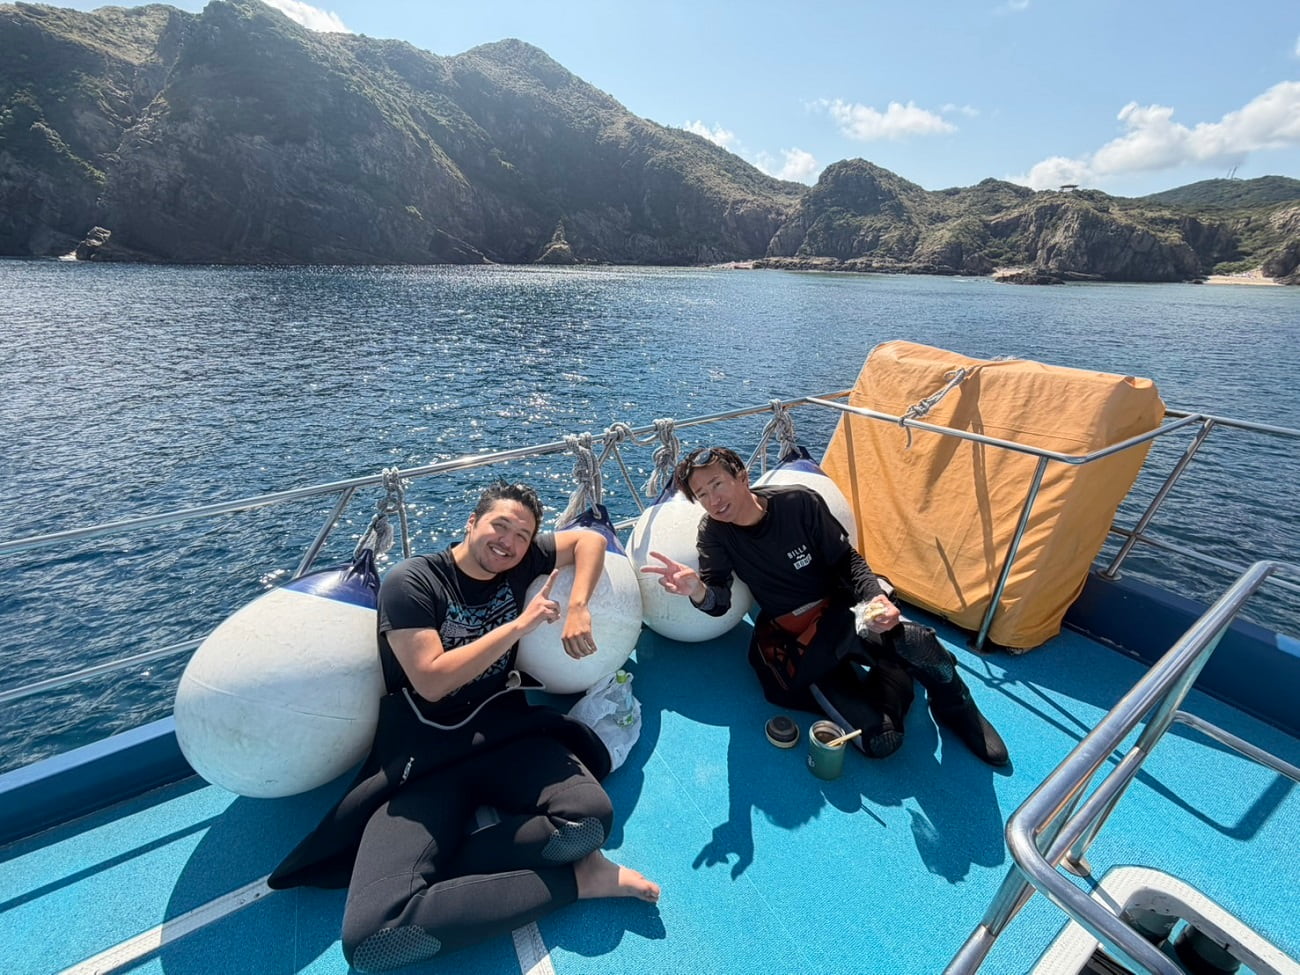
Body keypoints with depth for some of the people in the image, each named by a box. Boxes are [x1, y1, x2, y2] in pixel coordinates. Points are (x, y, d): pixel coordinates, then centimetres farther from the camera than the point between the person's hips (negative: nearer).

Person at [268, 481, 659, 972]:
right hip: (426, 754, -2)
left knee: (589, 816, -28)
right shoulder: (410, 581, -9)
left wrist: (577, 609, -6)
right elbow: (432, 681, -16)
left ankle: (483, 825, -2)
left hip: (507, 733, 2)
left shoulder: (520, 562, 4)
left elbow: (590, 539, 9)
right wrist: (519, 625, -16)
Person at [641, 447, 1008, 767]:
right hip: (791, 640, -1)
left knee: (916, 641, -31)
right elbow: (719, 601, -17)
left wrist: (876, 597, -23)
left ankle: (957, 708, 3)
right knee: (879, 740, -22)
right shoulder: (713, 533, -10)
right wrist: (697, 590, -41)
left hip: (839, 612, 1)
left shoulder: (800, 502, -12)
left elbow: (847, 560, -3)